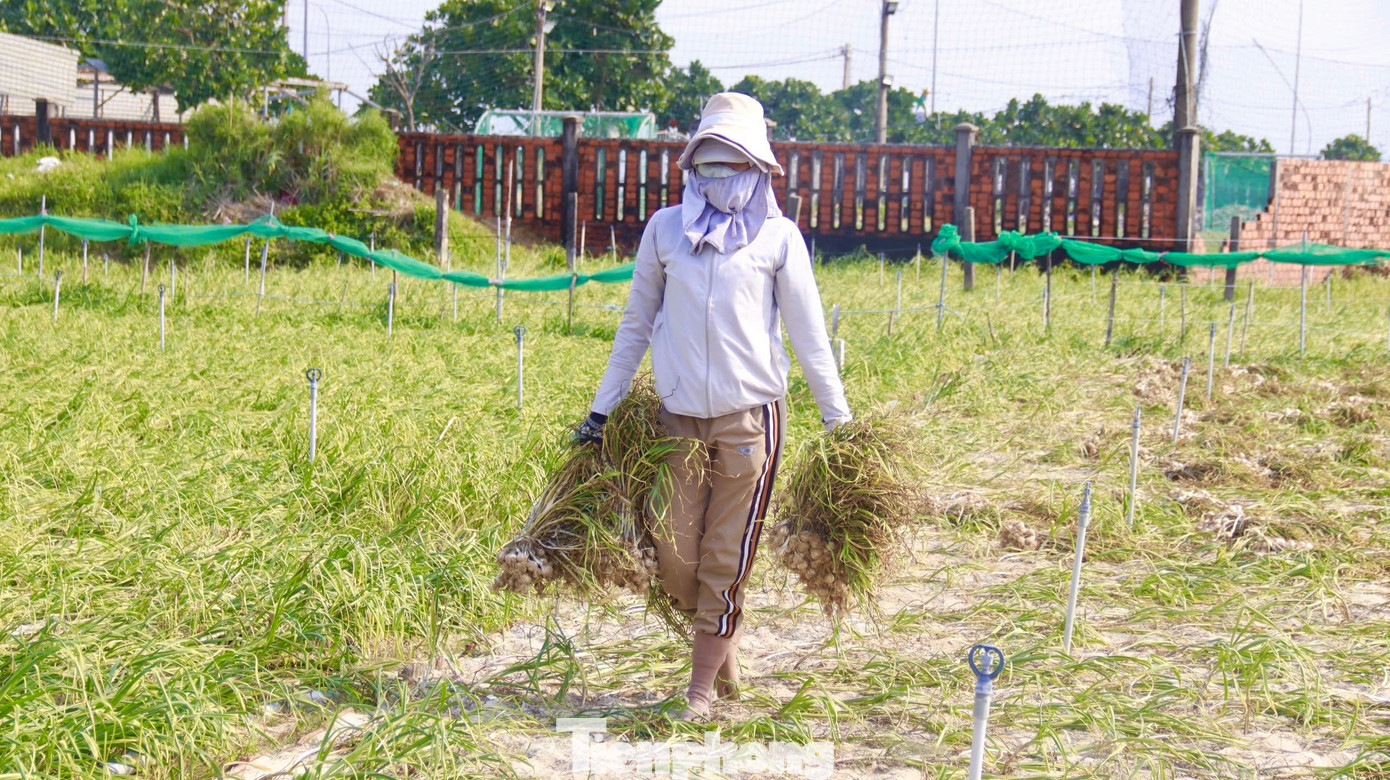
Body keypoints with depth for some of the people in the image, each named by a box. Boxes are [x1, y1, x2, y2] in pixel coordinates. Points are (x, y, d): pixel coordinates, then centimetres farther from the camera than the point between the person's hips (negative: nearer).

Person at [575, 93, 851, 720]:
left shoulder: (777, 237, 1)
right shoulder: (664, 228, 8)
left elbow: (810, 337, 5)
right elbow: (636, 325, 15)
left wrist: (838, 420, 5)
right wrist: (602, 408, 14)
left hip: (750, 417, -2)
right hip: (679, 416, 2)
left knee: (725, 562, 1)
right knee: (675, 560, 2)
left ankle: (700, 693, 13)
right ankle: (723, 642, 31)